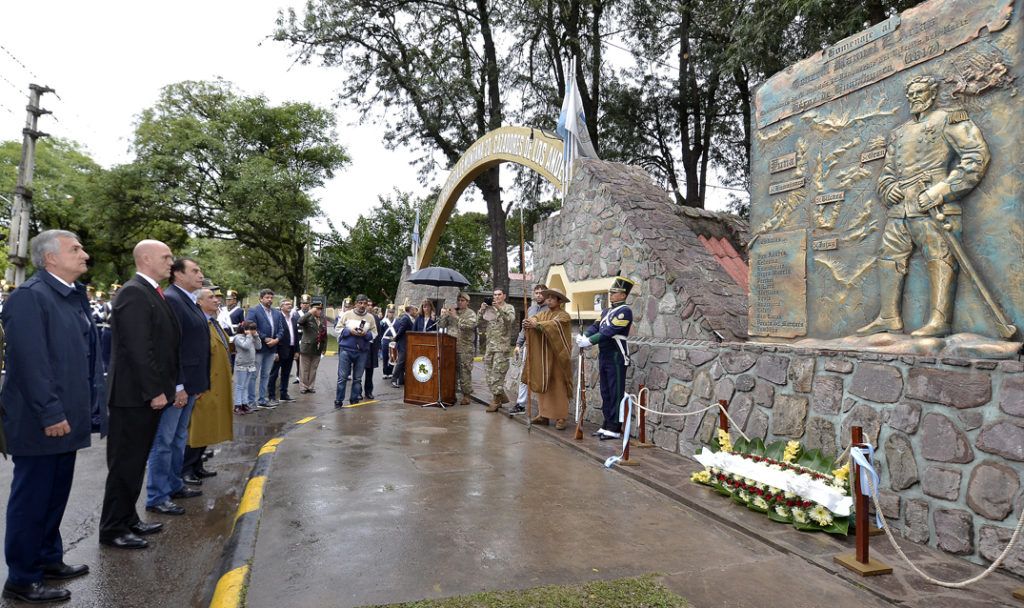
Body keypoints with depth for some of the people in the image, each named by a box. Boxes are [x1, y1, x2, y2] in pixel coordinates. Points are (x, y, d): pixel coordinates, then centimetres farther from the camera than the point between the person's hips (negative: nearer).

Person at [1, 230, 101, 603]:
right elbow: (30, 362, -21)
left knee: (55, 494, 19)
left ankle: (49, 559, 33)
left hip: (66, 415, 9)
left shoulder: (75, 296, 12)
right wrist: (50, 414, -21)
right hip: (41, 421, -8)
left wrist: (83, 407, 15)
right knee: (31, 498, 3)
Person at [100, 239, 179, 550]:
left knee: (136, 463, 17)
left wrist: (169, 387, 14)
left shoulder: (152, 293, 14)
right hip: (135, 395, -9)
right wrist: (154, 391, -19)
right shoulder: (134, 293, -16)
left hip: (149, 394, 9)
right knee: (125, 464, 2)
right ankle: (113, 529, 14)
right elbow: (138, 349, -21)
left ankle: (127, 519, 29)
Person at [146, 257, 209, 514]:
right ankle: (157, 498, 11)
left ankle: (174, 484, 32)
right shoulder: (169, 299, -16)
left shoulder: (191, 301, 13)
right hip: (176, 384, -9)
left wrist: (200, 383, 14)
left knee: (179, 439, 19)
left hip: (190, 383, 9)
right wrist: (177, 385, -21)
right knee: (164, 441, 1)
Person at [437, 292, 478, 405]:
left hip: (465, 348, -5)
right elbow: (441, 325, 12)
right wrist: (445, 315, -5)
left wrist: (456, 317, -15)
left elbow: (469, 325, -16)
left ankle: (466, 395, 2)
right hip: (450, 347, 5)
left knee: (464, 371, -5)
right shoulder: (451, 312, 17)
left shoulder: (471, 314, 3)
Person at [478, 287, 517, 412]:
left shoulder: (509, 307, 2)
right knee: (489, 373, 7)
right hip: (490, 345, 6)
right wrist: (482, 309, -11)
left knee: (497, 373, -8)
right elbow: (482, 320, 6)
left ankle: (496, 400, -1)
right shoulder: (490, 308, 15)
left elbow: (510, 319, -16)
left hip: (502, 346, -6)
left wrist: (500, 308, -26)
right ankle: (501, 396, 20)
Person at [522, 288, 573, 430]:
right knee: (542, 384, 7)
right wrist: (529, 322, -30)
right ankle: (544, 414, 15)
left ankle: (560, 417, 0)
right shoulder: (543, 313, 14)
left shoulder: (564, 316, -4)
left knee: (558, 386, -3)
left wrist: (537, 324, -38)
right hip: (542, 356, 6)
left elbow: (554, 324, -24)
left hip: (556, 356, -6)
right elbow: (533, 318, -6)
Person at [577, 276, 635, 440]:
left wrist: (589, 342, -21)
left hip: (616, 357, -8)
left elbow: (609, 331, -20)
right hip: (604, 357, 8)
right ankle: (607, 425, 21)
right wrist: (584, 337, -12)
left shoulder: (625, 311, -11)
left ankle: (614, 429, 4)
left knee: (616, 393, -2)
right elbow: (595, 326, 8)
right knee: (605, 393, 13)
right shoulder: (606, 311, 16)